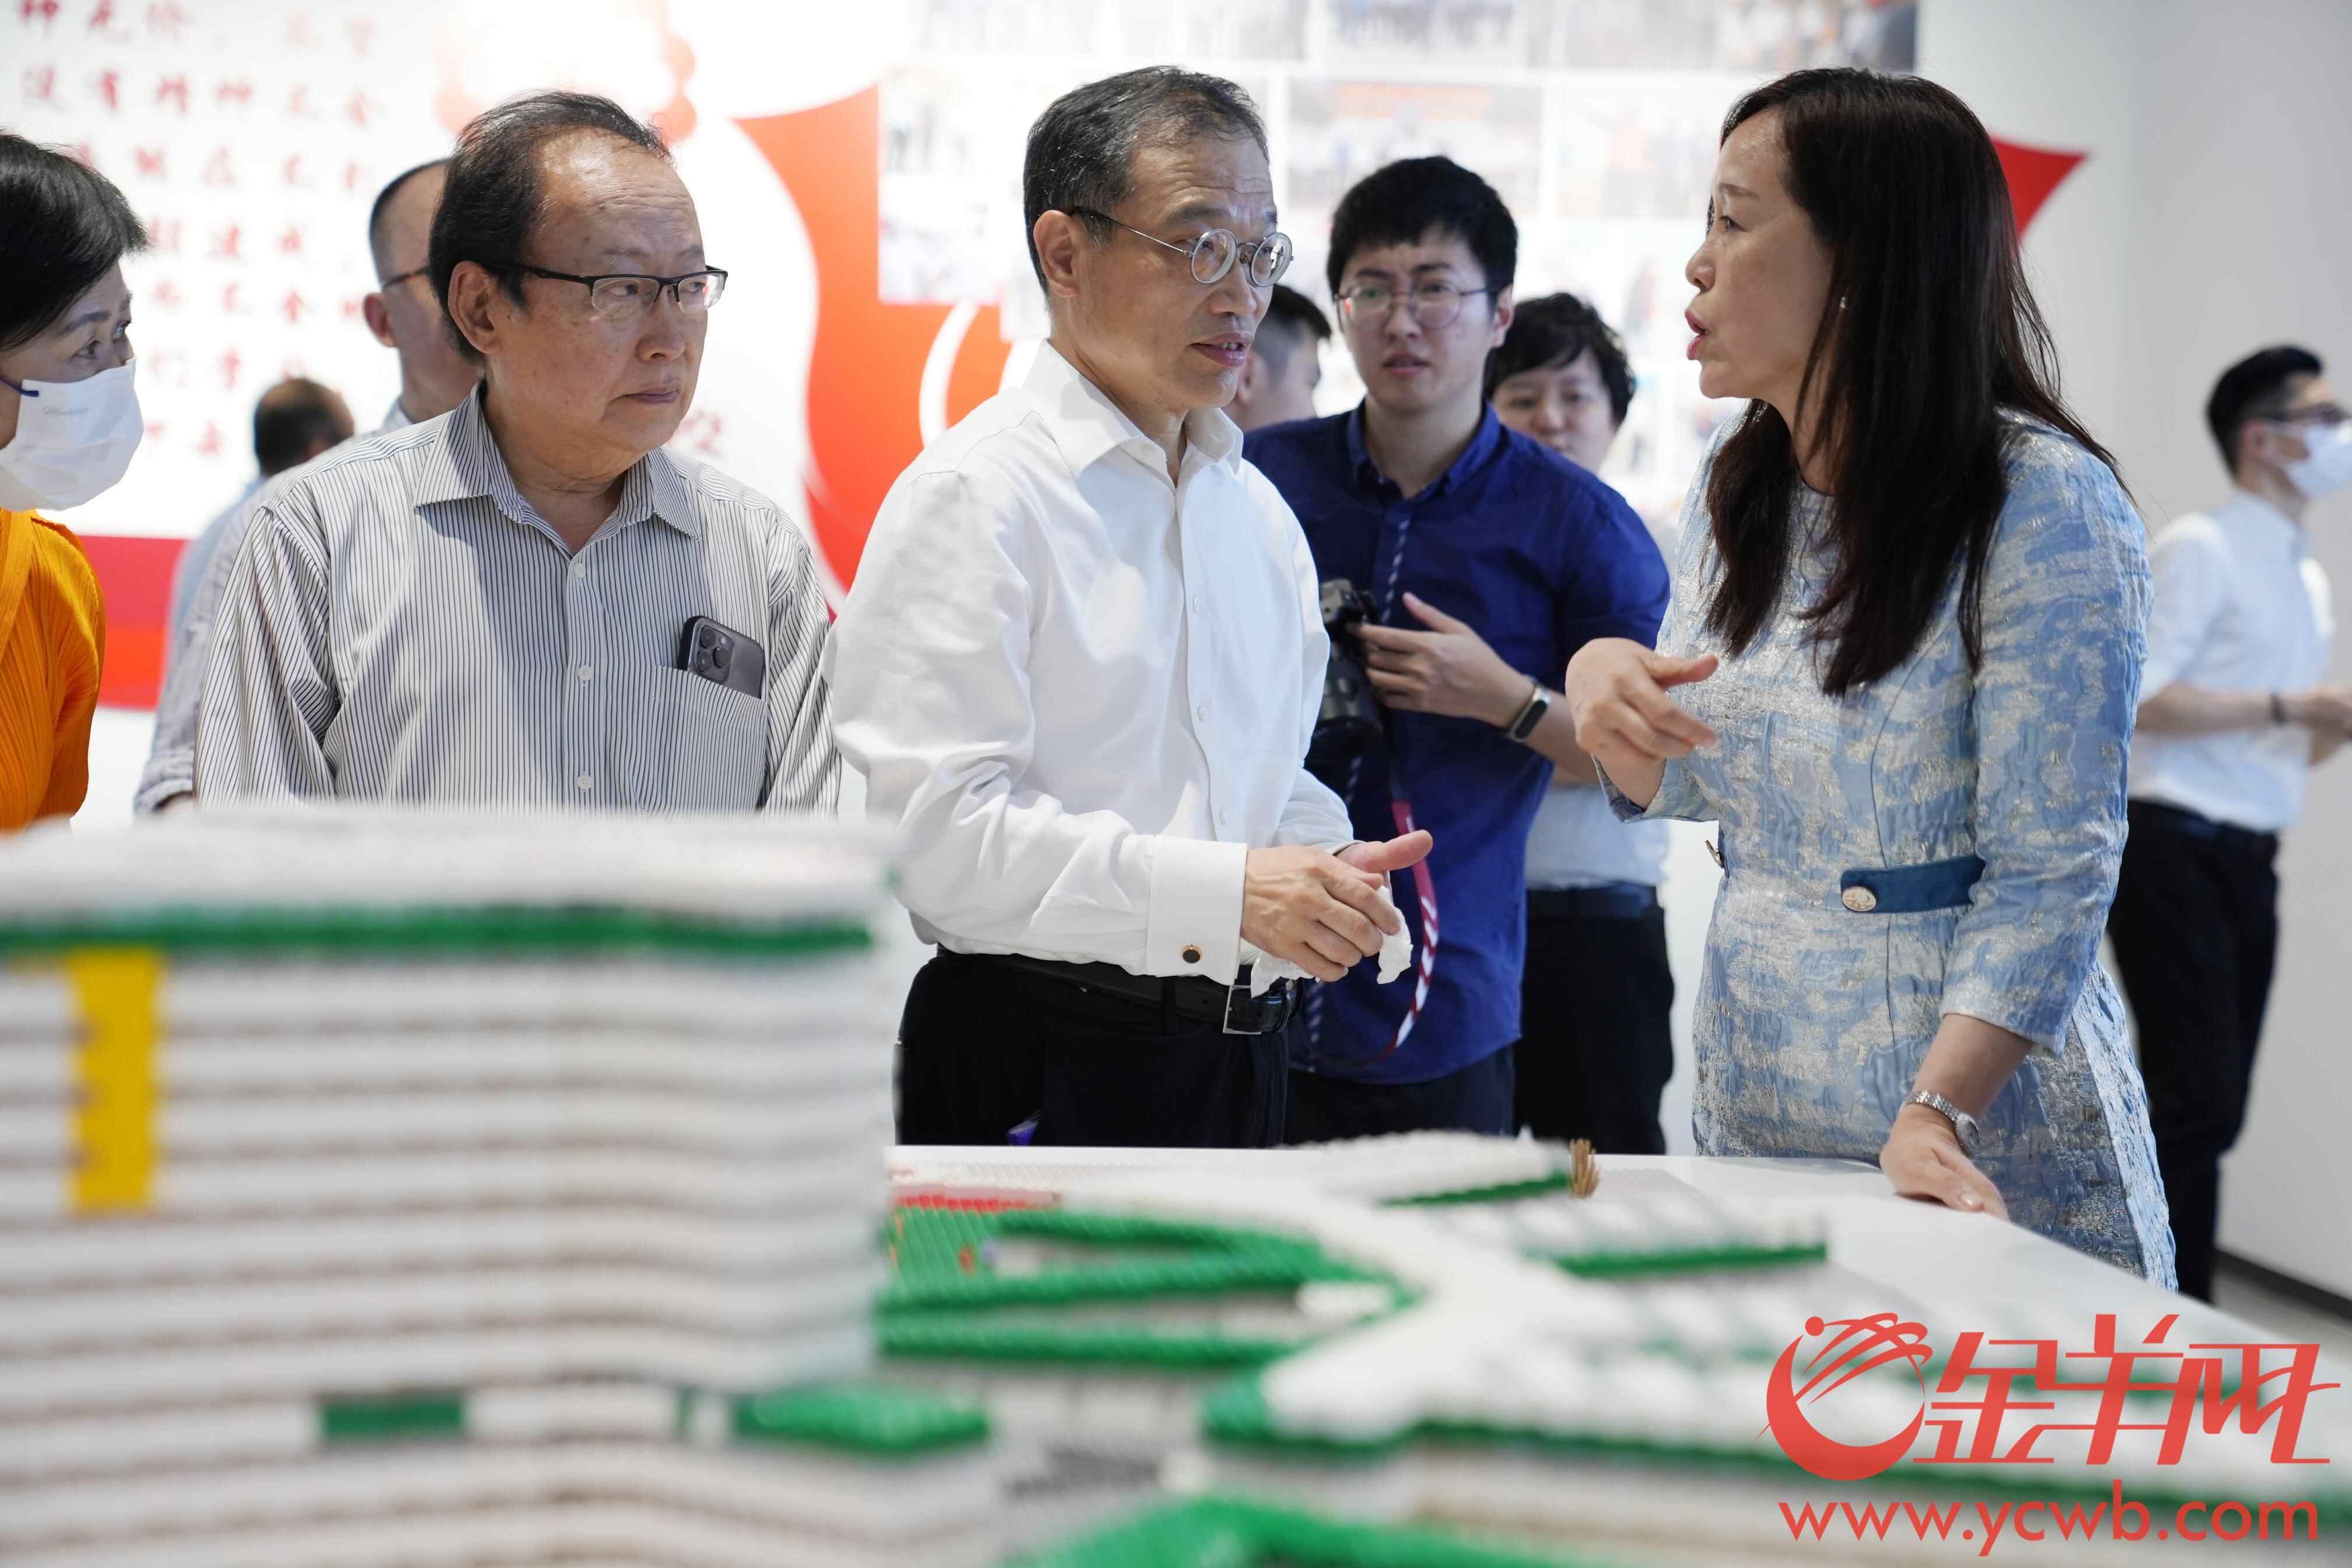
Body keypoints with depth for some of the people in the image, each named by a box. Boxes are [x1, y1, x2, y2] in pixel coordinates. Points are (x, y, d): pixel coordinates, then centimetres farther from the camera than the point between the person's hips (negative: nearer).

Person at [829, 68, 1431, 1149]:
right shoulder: (976, 495, -10)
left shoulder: (1258, 510, 16)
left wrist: (1323, 875, 0)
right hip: (1040, 1070, -7)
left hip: (1238, 1054, 7)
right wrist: (1222, 890, -25)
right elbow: (933, 825, -20)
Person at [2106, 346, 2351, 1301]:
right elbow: (2144, 700, -18)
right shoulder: (2199, 551, -7)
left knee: (2209, 1107, 8)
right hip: (2177, 852, -9)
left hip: (2248, 861, 9)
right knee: (2197, 1104, -12)